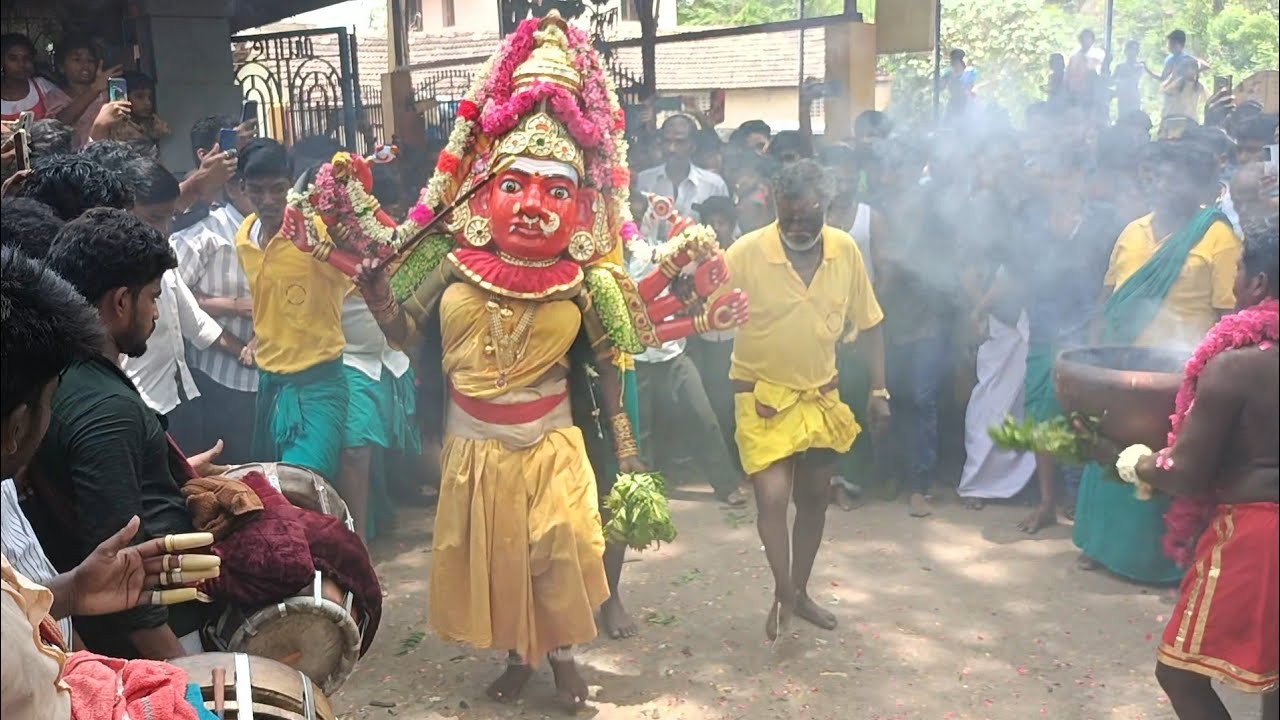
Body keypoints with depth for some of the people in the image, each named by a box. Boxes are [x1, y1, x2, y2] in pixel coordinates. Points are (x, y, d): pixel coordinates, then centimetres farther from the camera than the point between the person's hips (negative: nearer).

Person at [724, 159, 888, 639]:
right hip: (763, 395, -4)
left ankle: (800, 591, 35)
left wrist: (879, 389, 2)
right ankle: (783, 593, 11)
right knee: (773, 496, -13)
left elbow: (867, 322, 3)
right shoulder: (746, 252, -18)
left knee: (815, 497, 15)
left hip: (820, 394, 4)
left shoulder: (846, 250, -5)